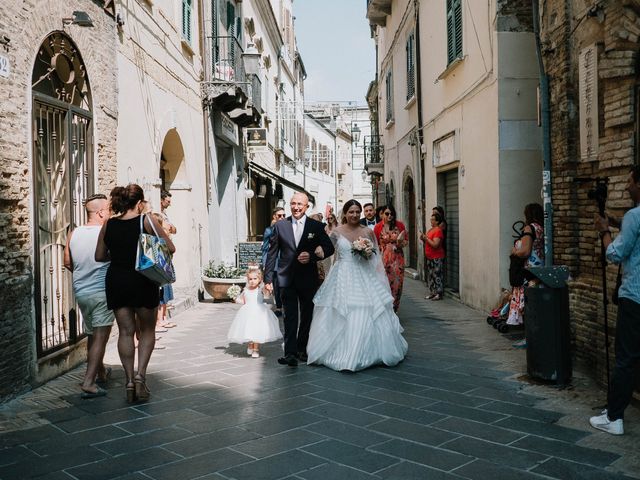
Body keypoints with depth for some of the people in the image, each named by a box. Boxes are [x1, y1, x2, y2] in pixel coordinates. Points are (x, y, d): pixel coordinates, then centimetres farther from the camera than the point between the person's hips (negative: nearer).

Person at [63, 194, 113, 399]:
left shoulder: (73, 234, 2)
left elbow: (68, 263, 10)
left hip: (80, 292, 6)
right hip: (102, 292, -6)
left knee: (91, 335, 21)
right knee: (100, 336, -2)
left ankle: (101, 372, 38)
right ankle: (89, 382, -8)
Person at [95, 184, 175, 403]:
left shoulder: (108, 225, 3)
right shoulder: (146, 221, -8)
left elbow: (99, 256, 9)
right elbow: (170, 248, -5)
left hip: (116, 281, 3)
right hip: (142, 281, -3)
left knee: (125, 331, 11)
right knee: (147, 330, 12)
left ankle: (129, 379, 11)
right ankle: (140, 375, 0)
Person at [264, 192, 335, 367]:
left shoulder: (317, 226, 1)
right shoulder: (280, 225, 2)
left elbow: (329, 248, 4)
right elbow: (272, 253, 4)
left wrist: (312, 256, -15)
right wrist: (268, 278, 0)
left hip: (308, 278, 1)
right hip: (286, 278, -1)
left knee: (307, 316, 12)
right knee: (290, 317, -6)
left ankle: (302, 349, 27)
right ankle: (290, 353, -8)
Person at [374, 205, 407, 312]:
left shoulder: (400, 225, 2)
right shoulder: (378, 227, -1)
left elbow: (406, 240, 11)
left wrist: (401, 243, -8)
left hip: (397, 258, 2)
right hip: (384, 259, -1)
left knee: (397, 283, 1)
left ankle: (394, 309, 15)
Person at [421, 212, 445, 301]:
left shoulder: (438, 231, -15)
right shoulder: (430, 230, 14)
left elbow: (435, 244, -23)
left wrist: (426, 238, -17)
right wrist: (423, 239, 5)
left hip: (437, 258, -9)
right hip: (430, 257, 9)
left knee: (437, 275, -6)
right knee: (430, 275, 12)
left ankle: (439, 294, -1)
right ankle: (432, 292, 19)